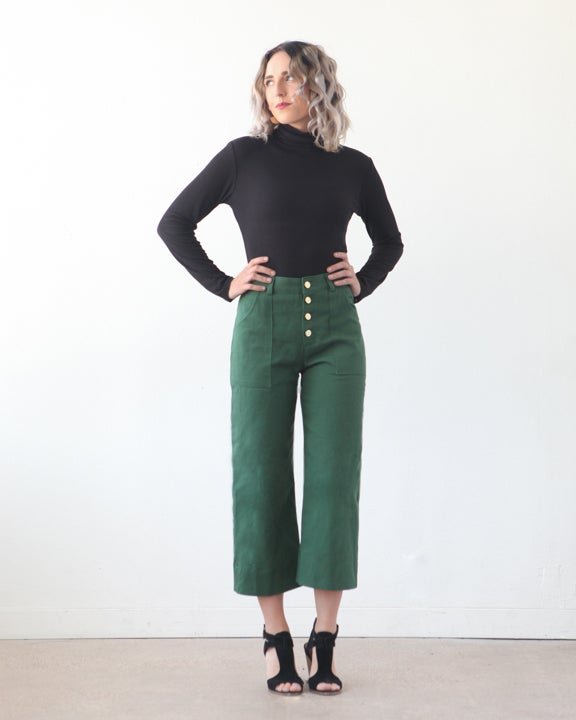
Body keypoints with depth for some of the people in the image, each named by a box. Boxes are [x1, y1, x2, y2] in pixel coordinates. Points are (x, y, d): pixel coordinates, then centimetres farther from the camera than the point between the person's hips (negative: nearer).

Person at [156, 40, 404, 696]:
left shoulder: (353, 168, 10)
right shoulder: (245, 155, 5)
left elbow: (389, 240, 25)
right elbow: (174, 223, 9)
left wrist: (362, 283, 8)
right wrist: (223, 284, 2)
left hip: (334, 326, 2)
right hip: (264, 323, -1)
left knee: (333, 474, -2)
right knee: (260, 474, -1)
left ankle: (325, 636, 8)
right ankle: (276, 636, 9)